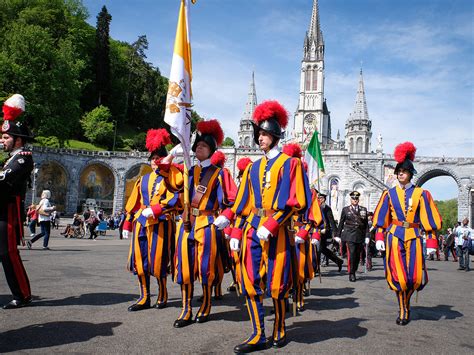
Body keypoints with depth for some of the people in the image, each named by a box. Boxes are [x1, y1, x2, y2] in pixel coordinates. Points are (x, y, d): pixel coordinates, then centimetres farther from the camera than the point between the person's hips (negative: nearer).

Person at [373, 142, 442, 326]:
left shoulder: (421, 194, 4)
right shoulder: (389, 194, 7)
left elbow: (429, 219, 4)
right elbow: (381, 218, 6)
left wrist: (431, 241, -2)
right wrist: (379, 238, -2)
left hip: (414, 237, 0)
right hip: (395, 236, 0)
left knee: (415, 276, 1)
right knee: (398, 275, -3)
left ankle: (406, 301, 29)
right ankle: (403, 310, 12)